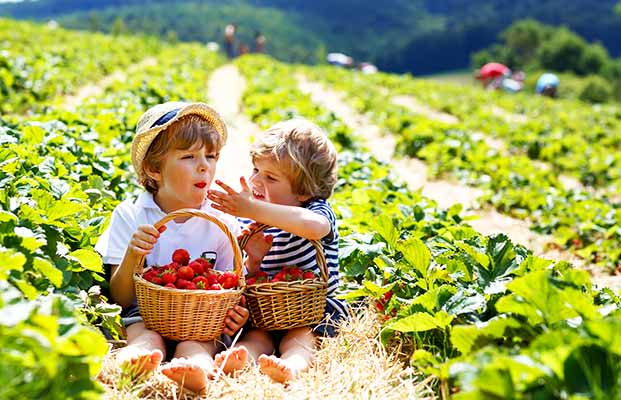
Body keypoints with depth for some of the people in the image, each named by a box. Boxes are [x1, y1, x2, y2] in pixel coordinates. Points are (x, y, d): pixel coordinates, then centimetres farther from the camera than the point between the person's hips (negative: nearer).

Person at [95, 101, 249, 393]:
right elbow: (120, 298, 1)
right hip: (144, 316, 0)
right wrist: (132, 257, -21)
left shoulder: (223, 225, 5)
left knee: (195, 343, -34)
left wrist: (237, 314, -17)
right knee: (146, 337, -33)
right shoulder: (130, 217, 3)